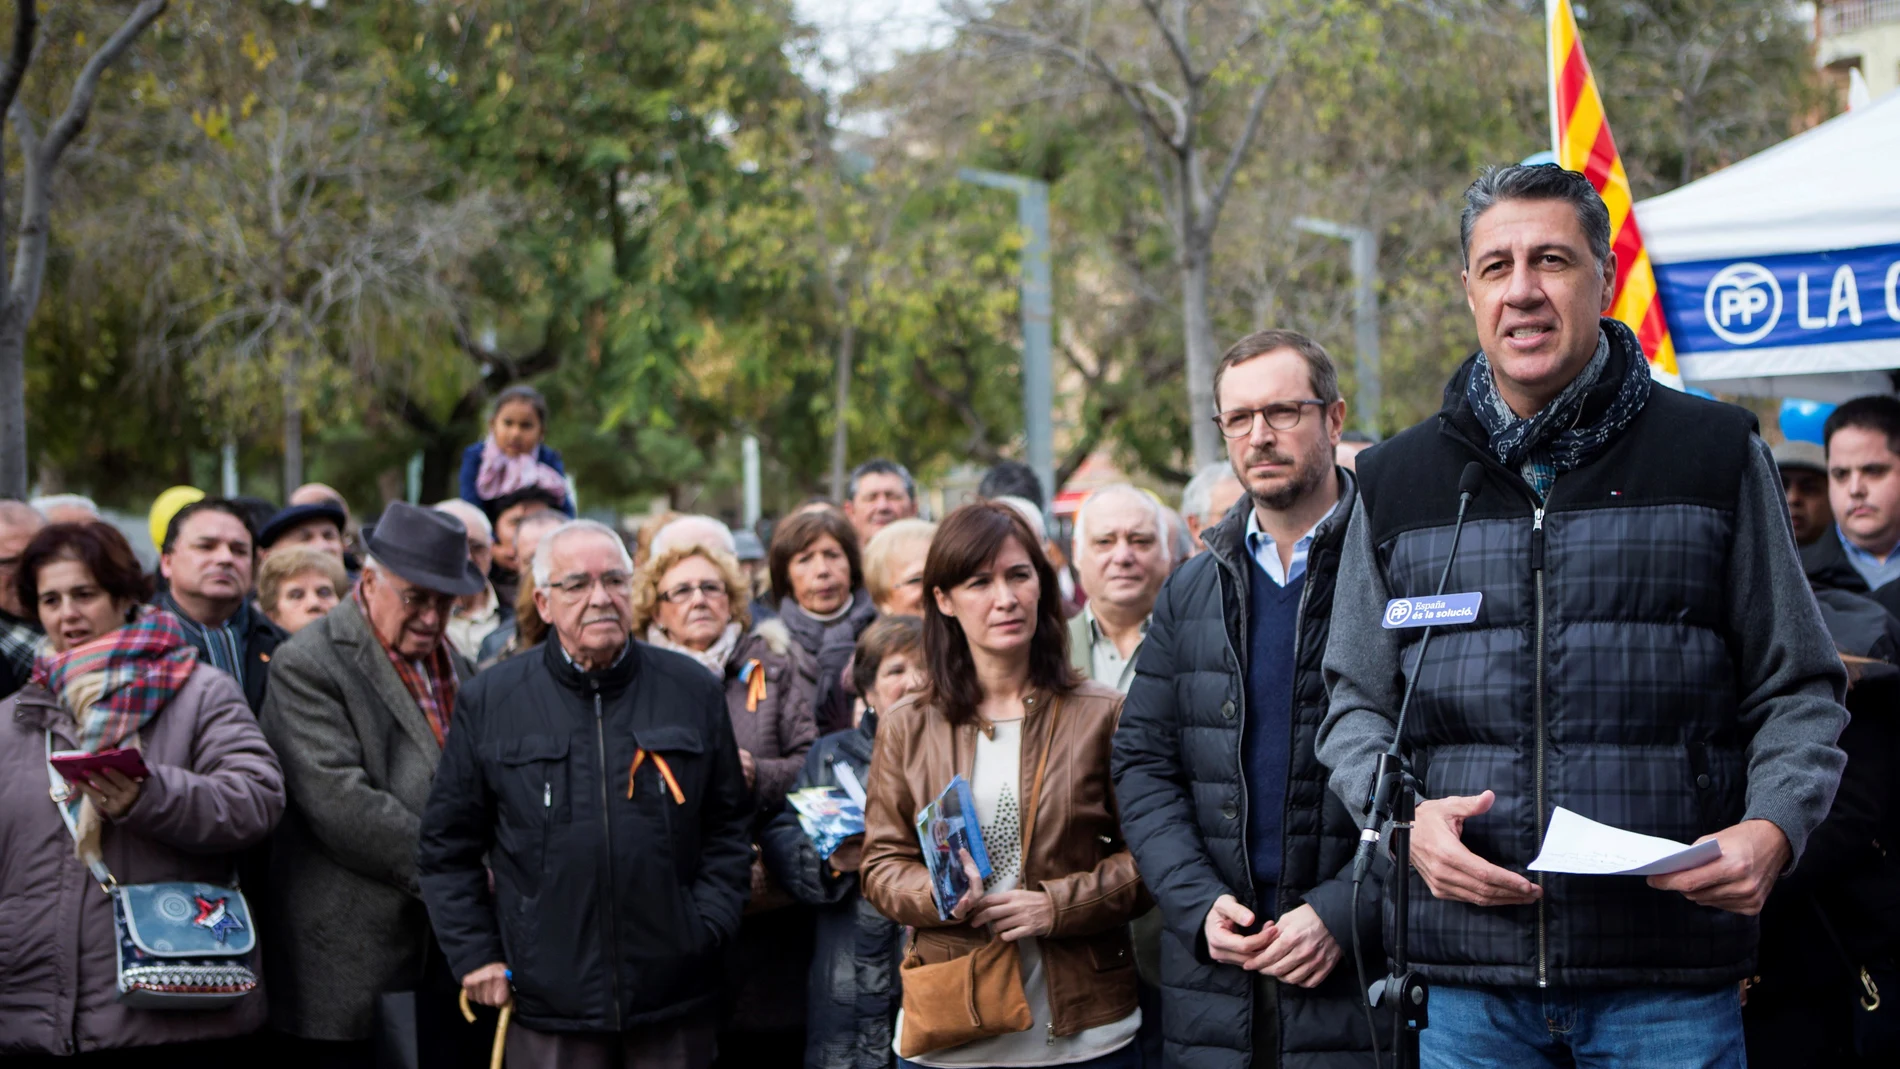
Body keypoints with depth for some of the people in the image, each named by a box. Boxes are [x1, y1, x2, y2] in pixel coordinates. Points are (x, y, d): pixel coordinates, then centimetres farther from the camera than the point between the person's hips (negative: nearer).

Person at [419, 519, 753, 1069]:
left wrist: (709, 925, 0)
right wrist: (474, 954, 1)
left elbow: (729, 826, 12)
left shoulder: (693, 691, 6)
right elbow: (448, 846, 8)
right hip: (547, 1002, -1)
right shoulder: (490, 701, 3)